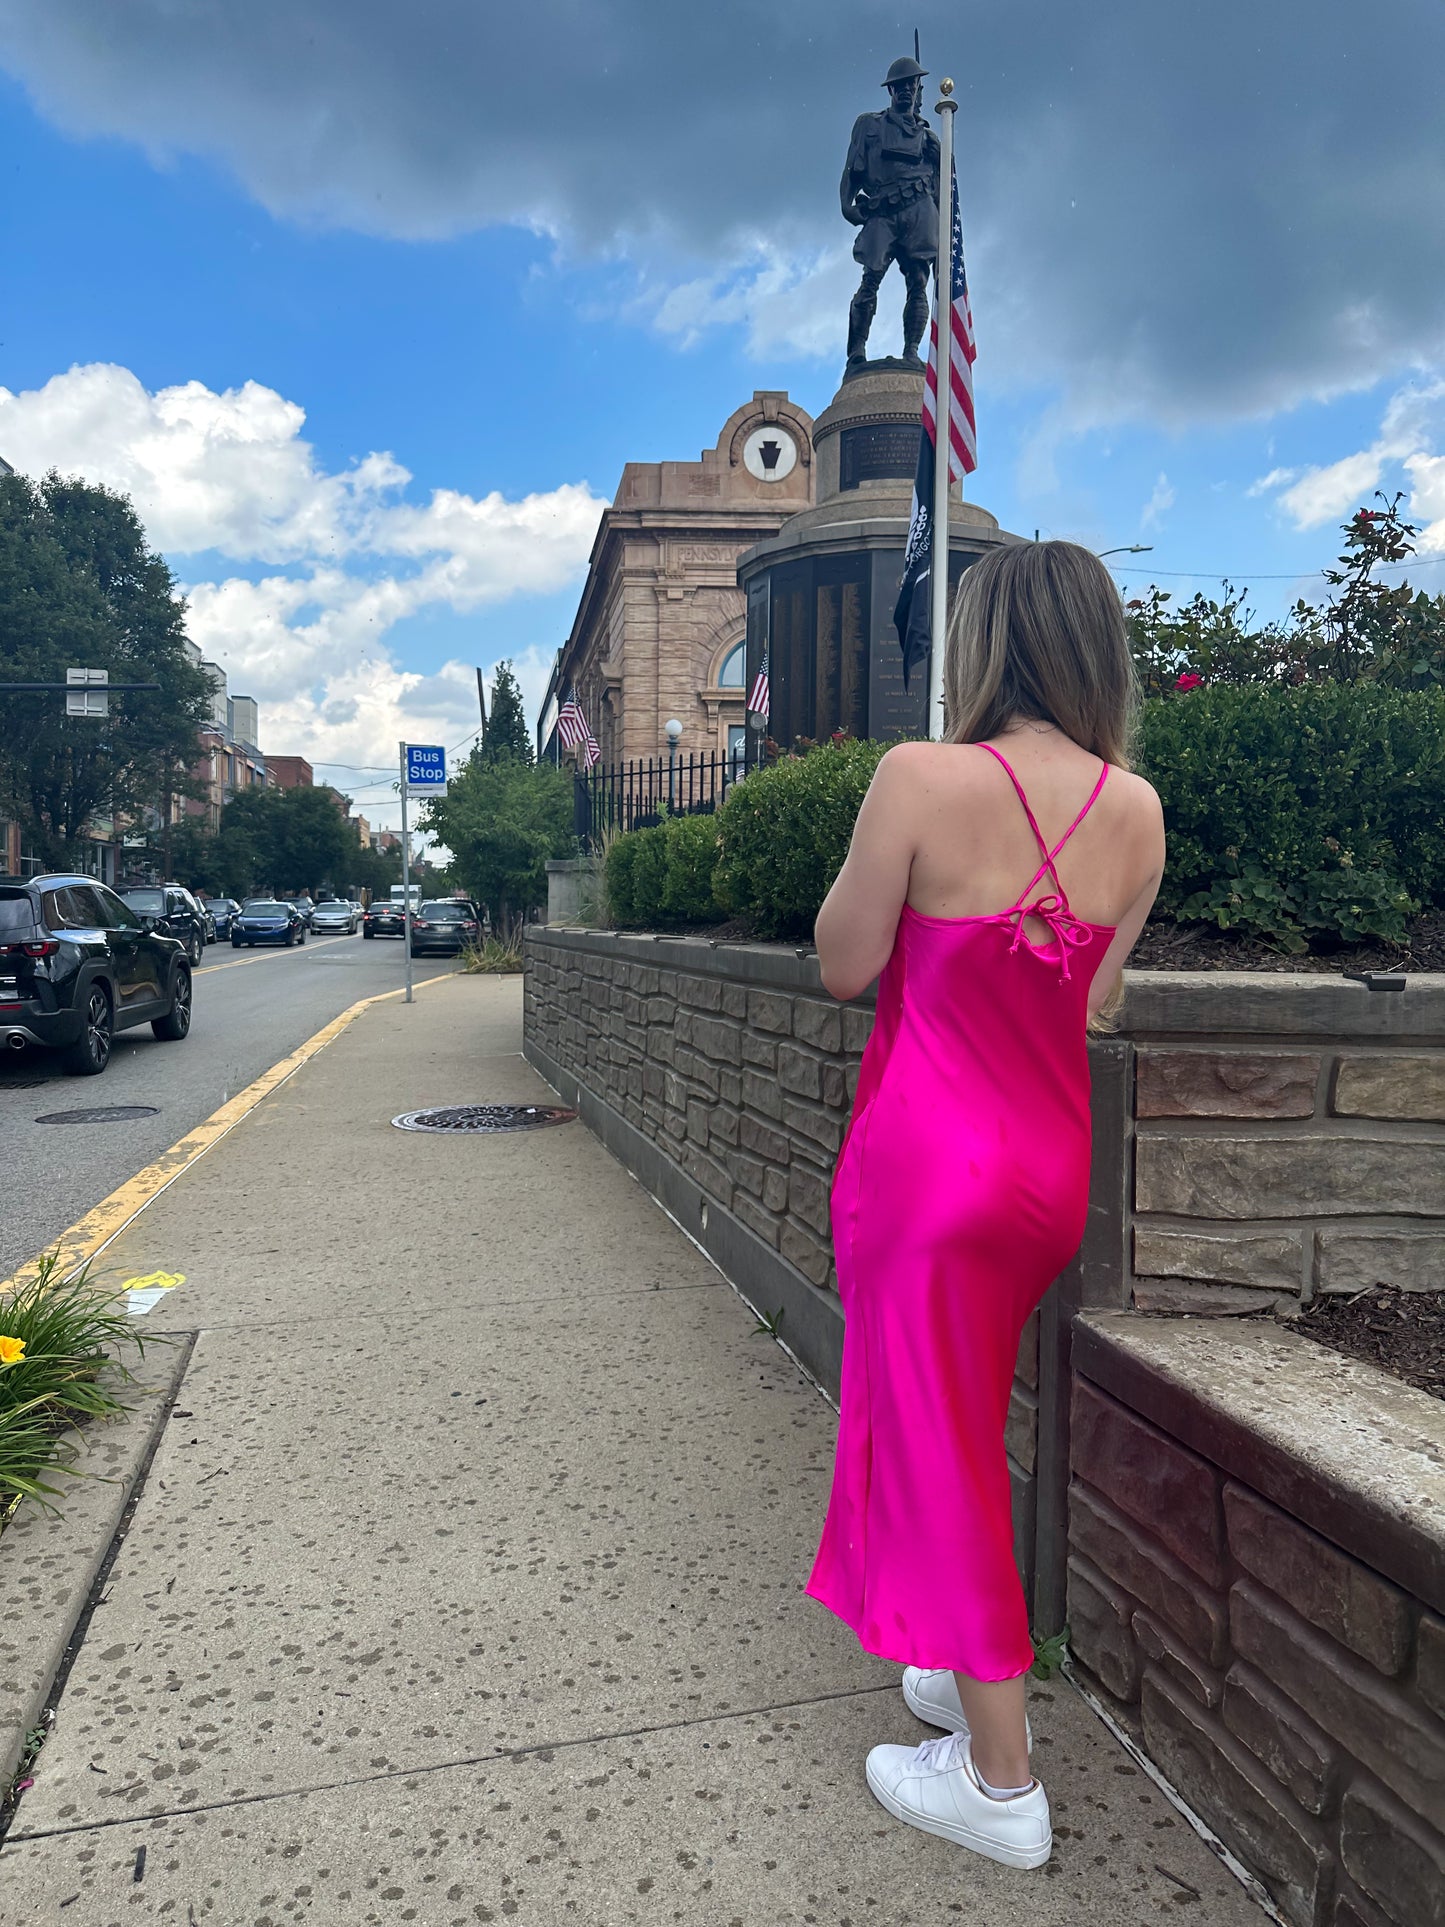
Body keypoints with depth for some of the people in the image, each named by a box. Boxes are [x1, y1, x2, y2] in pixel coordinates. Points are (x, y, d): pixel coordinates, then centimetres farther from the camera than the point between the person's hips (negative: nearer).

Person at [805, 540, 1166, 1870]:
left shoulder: (923, 776, -17)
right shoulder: (1137, 807, -1)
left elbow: (843, 964, -8)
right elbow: (1099, 998, 6)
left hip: (929, 1158, -6)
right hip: (1053, 1162, 6)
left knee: (938, 1435, 9)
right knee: (971, 1419, 25)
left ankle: (1000, 1781, 24)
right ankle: (956, 1662, 44)